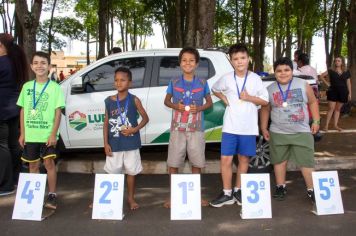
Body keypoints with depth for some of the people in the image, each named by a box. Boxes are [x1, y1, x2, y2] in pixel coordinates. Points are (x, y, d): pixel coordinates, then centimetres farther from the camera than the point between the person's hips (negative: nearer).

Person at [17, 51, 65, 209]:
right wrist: (22, 133, 5)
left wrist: (53, 134, -12)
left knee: (49, 163, -2)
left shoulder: (55, 87, -4)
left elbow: (58, 112, -5)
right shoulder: (27, 87, 6)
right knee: (33, 165, 12)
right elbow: (23, 111, 9)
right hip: (30, 134, 4)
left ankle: (52, 195, 8)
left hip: (47, 134, -4)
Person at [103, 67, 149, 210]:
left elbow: (145, 118, 1)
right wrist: (106, 143, -1)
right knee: (112, 172, 9)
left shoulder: (134, 100, -5)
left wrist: (134, 129, -15)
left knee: (131, 171, 11)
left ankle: (130, 198, 27)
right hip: (114, 144, 2)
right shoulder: (109, 100, 1)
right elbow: (106, 123, 4)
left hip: (131, 143, -1)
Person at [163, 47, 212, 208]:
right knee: (173, 164, 3)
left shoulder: (202, 83, 2)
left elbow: (209, 102, 10)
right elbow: (166, 101, 13)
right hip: (177, 129, 0)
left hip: (196, 129, 0)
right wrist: (175, 106, -9)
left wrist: (199, 108, -10)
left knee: (196, 164, 8)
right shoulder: (174, 82, 3)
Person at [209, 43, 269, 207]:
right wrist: (224, 99, 1)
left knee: (244, 159, 10)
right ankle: (227, 194, 11)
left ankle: (238, 191, 25)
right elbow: (215, 89, 19)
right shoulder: (226, 78, 1)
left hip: (248, 127, 1)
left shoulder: (255, 79, 0)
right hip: (230, 127, 0)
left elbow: (265, 100, 3)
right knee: (226, 160, -3)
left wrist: (249, 98, -12)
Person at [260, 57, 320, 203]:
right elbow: (265, 109, 10)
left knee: (307, 162, 0)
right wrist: (264, 128, 7)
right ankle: (281, 187, 25)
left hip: (302, 132, -1)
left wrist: (316, 121, 3)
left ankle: (312, 190, 11)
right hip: (278, 133, 1)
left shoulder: (303, 84, 1)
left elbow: (313, 102, 8)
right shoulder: (270, 89, 2)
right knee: (279, 161, 10)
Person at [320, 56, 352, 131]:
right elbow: (321, 76, 2)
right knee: (331, 108, -8)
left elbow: (348, 83, 9)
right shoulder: (331, 71, -1)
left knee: (338, 109, 9)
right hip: (333, 91, -3)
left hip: (343, 92, 3)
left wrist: (349, 93, 5)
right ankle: (326, 125, -5)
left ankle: (335, 125, 16)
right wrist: (327, 83, -3)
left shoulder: (346, 72, 6)